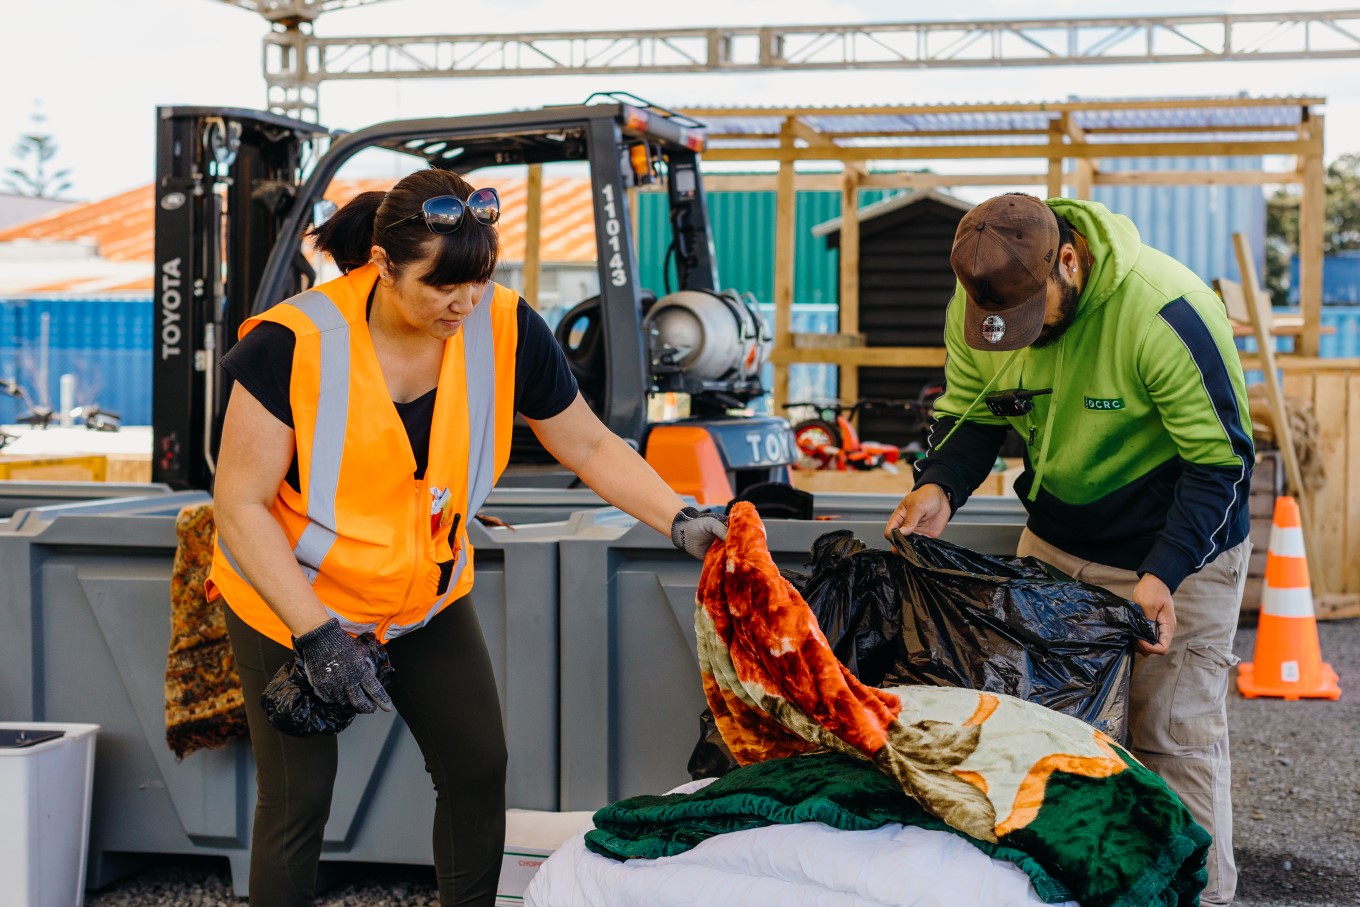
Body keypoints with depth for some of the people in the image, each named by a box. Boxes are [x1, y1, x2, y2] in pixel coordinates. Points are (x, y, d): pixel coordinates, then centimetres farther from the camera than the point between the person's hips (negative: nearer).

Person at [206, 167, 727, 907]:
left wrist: (680, 520, -19)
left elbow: (589, 445, -5)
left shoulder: (504, 329, -17)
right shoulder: (297, 344, -27)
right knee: (298, 797, 1)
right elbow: (240, 504, -23)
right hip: (292, 602, -4)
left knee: (478, 767, 7)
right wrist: (315, 635, -27)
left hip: (426, 594, 4)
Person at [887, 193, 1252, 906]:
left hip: (1178, 550, -5)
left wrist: (1163, 573, -31)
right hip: (1054, 539, 6)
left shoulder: (1166, 314, -30)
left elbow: (1223, 461, -22)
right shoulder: (974, 302, -13)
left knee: (1173, 735, -2)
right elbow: (971, 411, 2)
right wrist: (940, 485, -19)